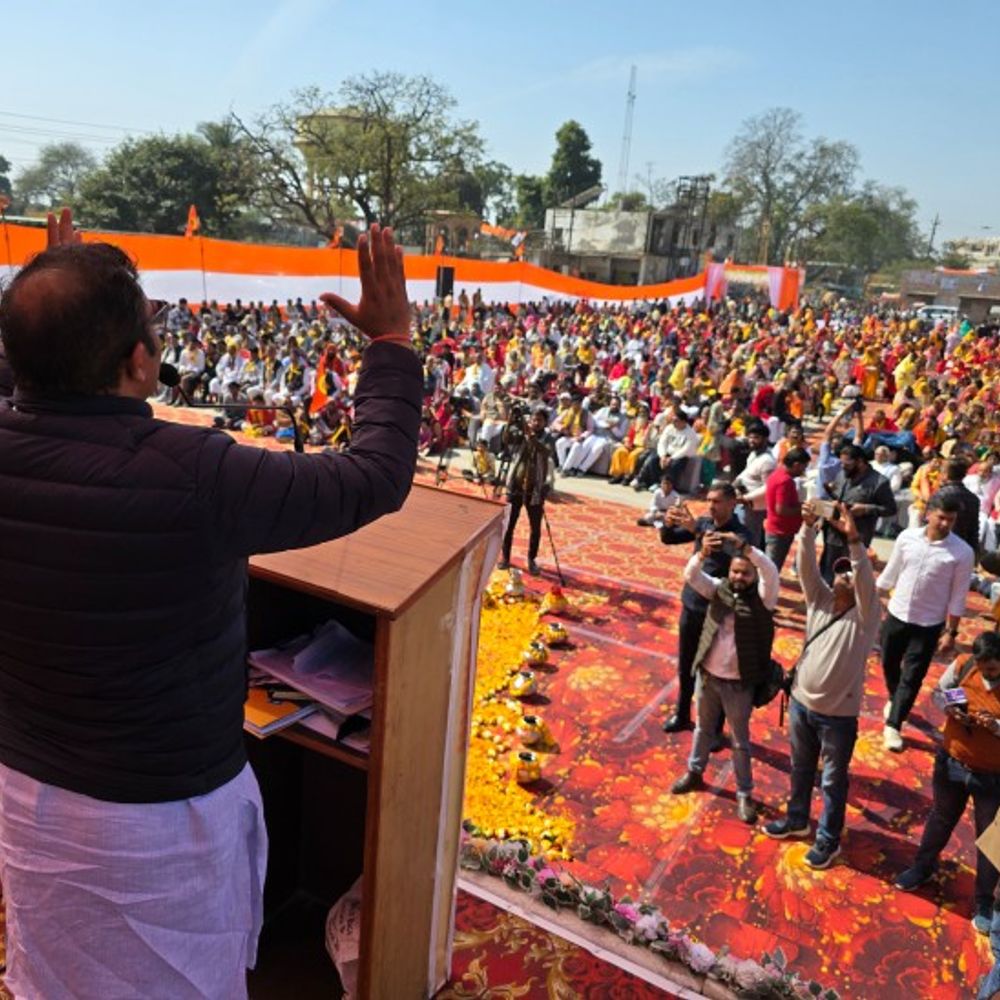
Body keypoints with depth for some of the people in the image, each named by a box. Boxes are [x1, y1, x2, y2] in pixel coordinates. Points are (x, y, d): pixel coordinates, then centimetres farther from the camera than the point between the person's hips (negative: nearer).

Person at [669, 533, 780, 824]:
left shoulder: (762, 598, -13)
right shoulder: (719, 589, -2)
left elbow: (771, 573, -31)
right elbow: (690, 575, -16)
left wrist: (744, 546, -43)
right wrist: (703, 553, -36)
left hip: (738, 684, -3)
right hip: (707, 675, 4)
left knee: (740, 741, 11)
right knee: (704, 728, 24)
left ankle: (745, 794, 26)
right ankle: (694, 772, 44)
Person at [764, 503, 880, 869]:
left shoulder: (865, 614, -12)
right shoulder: (820, 599, 0)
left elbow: (866, 581, -31)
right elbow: (806, 566, -12)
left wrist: (852, 538, -44)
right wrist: (808, 527, -27)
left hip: (838, 714, -5)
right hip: (801, 702, 5)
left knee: (833, 781, 12)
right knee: (800, 769, 23)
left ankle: (828, 840, 29)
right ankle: (797, 820, 44)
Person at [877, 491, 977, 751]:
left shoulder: (962, 552, -15)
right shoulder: (907, 537, -8)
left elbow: (958, 597, -8)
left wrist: (951, 632, -6)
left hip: (929, 624, -3)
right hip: (896, 615, 3)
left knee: (912, 677, 3)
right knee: (889, 665, 19)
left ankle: (893, 725, 17)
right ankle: (894, 698, 49)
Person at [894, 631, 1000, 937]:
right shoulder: (962, 666, -15)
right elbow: (939, 691, 2)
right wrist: (950, 709, -17)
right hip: (951, 762, 3)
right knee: (941, 817, 26)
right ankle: (922, 866, 49)